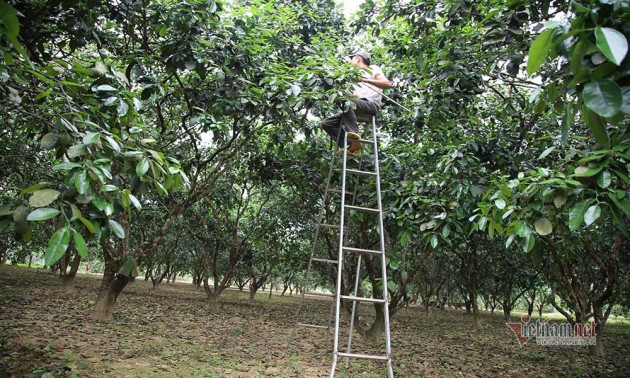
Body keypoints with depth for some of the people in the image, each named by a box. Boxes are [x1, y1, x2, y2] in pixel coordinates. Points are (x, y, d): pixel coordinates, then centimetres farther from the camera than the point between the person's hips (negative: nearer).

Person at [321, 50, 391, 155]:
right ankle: (351, 144, -18)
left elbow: (387, 84, -5)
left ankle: (355, 133, -37)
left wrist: (366, 80, -13)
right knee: (326, 123, -6)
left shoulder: (372, 69, 12)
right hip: (357, 106, 7)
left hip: (371, 104, -7)